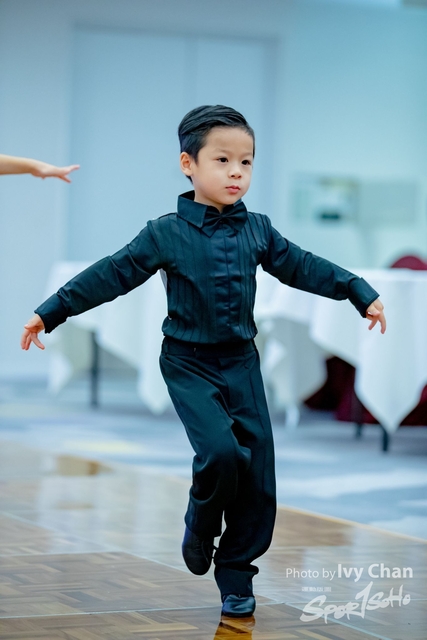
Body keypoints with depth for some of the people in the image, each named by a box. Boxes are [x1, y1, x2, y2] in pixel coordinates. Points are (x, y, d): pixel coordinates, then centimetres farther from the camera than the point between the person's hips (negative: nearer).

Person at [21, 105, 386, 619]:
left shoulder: (256, 230, 3)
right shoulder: (166, 234, -8)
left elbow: (302, 267, 11)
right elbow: (113, 275, -6)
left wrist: (360, 294, 11)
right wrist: (50, 313, -8)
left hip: (242, 363, 4)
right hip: (190, 365, -4)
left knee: (257, 470, 0)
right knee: (220, 450, -24)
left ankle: (236, 576, 13)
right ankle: (200, 530, 6)